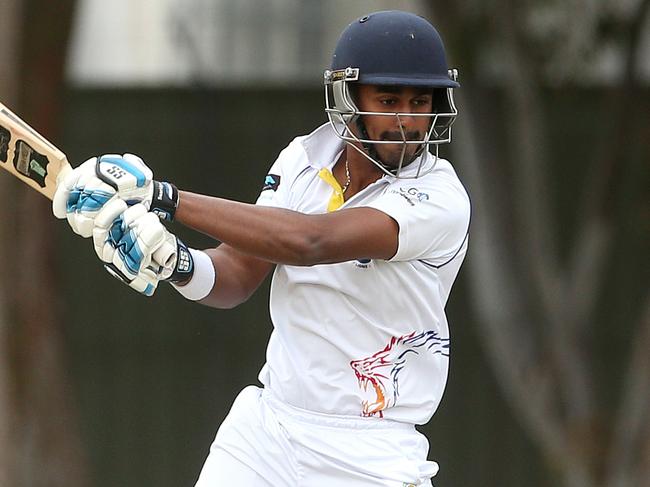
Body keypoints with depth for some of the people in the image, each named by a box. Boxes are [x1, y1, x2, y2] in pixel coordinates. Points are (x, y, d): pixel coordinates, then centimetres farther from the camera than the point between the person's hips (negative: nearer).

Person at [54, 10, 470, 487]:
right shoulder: (307, 158, 2)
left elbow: (308, 242, -30)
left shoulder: (441, 200, -18)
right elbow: (235, 277, 1)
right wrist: (175, 263, -23)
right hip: (264, 427, 5)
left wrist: (162, 197, -31)